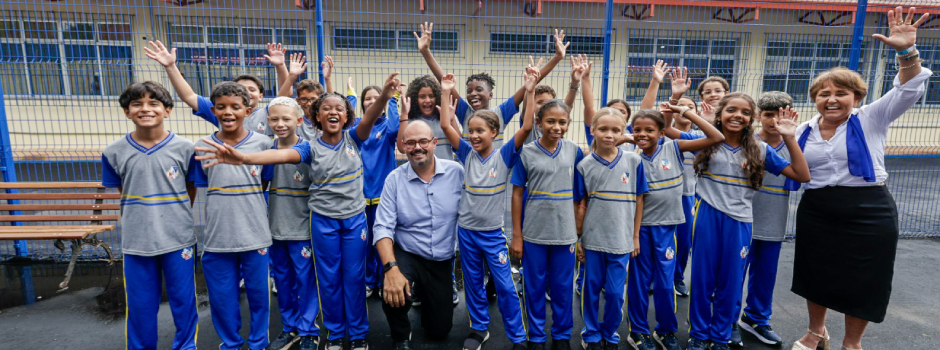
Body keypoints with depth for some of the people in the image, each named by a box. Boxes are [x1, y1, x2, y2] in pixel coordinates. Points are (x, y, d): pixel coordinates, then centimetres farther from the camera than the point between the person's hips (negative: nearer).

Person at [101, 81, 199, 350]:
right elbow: (124, 194, 11)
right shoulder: (114, 152, -1)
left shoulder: (184, 148, -5)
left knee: (183, 301, 10)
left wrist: (173, 215, 6)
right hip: (136, 241, 1)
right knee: (140, 306, 12)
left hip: (179, 239, -1)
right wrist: (144, 217, 7)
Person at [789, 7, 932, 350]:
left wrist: (907, 51, -30)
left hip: (870, 214, -2)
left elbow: (909, 90, -16)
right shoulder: (804, 131, 4)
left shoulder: (870, 119, -3)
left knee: (862, 280, 9)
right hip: (816, 215, 3)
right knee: (816, 274, 13)